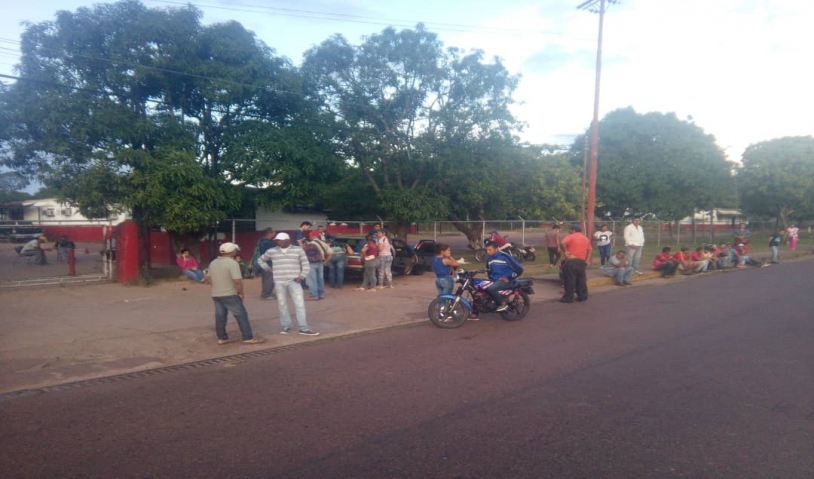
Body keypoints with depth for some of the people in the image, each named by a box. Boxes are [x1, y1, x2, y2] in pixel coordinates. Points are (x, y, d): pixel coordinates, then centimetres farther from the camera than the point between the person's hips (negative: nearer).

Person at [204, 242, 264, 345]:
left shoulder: (213, 263, 8)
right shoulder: (232, 263, -18)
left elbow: (208, 279, 16)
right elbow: (237, 281, -23)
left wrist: (217, 287, 16)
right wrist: (241, 293, -11)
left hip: (216, 295, 8)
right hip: (230, 295, -8)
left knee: (220, 317, 13)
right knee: (241, 316, -2)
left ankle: (222, 338, 17)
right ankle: (248, 338, -2)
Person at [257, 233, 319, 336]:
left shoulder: (298, 250, 0)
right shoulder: (271, 251, 5)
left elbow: (306, 265, 3)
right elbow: (261, 260, 21)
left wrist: (301, 277, -9)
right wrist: (268, 269, 9)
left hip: (293, 281, -2)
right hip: (279, 282, 2)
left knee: (299, 303, -8)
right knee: (282, 305, 6)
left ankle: (304, 328, -5)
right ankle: (286, 326, 19)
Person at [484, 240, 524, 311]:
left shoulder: (505, 256, -14)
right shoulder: (489, 259, 9)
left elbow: (519, 269, -15)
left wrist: (508, 278, -14)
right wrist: (490, 278, 10)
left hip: (505, 281, -8)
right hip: (494, 281, 8)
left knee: (490, 288, -33)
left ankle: (503, 304, -13)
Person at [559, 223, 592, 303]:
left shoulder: (571, 236, -6)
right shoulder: (586, 239, 16)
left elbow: (563, 243, -23)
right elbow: (589, 250, 14)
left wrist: (565, 251, -11)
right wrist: (587, 260, 10)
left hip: (570, 261, -6)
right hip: (581, 261, 6)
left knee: (570, 280, -3)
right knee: (581, 279, 13)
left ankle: (568, 298, -1)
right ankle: (583, 296, 17)